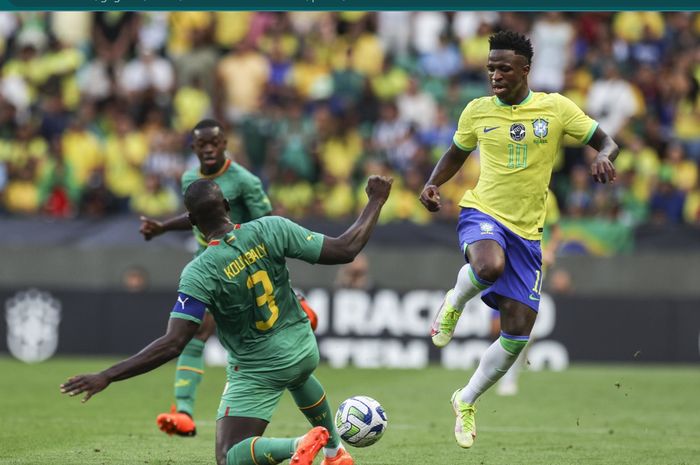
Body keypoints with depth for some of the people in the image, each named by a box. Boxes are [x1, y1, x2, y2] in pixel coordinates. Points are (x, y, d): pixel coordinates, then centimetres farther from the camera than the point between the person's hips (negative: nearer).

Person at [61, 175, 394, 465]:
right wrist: (376, 202, -1)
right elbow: (344, 250, -15)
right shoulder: (270, 230, -19)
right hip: (302, 349, 6)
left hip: (257, 370, -5)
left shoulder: (199, 273, -26)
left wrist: (106, 377, -30)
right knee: (299, 377, 43)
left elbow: (172, 344, -31)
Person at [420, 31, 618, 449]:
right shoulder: (478, 111, 2)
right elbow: (457, 153, 19)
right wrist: (434, 183, 0)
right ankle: (454, 304, -5)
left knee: (518, 333, 1)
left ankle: (467, 401, 22)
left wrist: (604, 157, -22)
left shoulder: (556, 108, -2)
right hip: (482, 213, -1)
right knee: (489, 266, -39)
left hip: (527, 231, 2)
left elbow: (607, 142, 2)